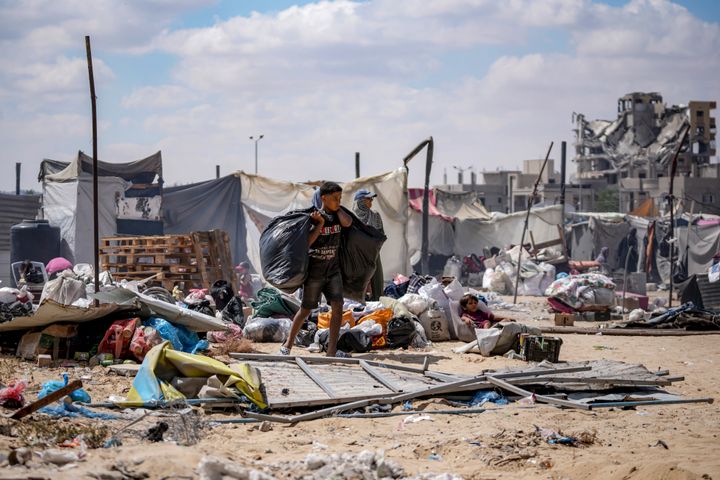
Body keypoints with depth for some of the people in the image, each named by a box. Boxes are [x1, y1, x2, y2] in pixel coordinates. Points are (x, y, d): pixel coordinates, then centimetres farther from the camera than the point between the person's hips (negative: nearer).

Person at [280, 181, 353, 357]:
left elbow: (347, 222, -18)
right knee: (306, 310, 4)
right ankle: (288, 344, 21)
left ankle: (332, 350, -9)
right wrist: (320, 223, -21)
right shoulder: (313, 216, -10)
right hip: (314, 271, -4)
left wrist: (336, 208, -8)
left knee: (337, 307, -10)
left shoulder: (337, 215, 5)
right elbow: (307, 242, -19)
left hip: (333, 269, 4)